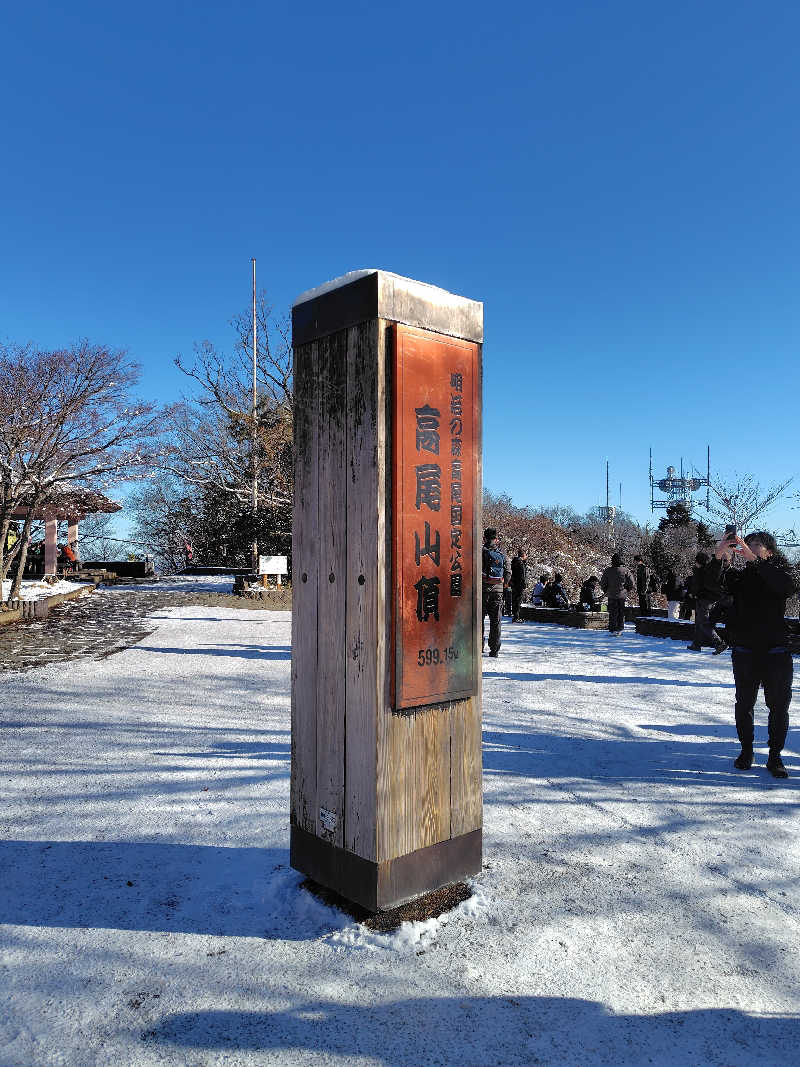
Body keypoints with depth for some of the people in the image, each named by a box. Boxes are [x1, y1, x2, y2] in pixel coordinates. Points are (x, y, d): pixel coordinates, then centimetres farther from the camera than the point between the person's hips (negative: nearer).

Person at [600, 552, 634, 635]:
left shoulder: (607, 571, -5)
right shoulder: (625, 570, -5)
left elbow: (603, 583, -1)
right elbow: (631, 583, -3)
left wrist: (606, 591, 15)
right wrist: (628, 591, 13)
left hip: (611, 595, 0)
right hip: (622, 595, 0)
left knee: (612, 613, 5)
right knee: (621, 613, 12)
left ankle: (613, 630, 0)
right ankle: (620, 629, 15)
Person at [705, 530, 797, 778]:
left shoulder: (778, 574, 0)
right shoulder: (739, 577, 6)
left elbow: (788, 586, -24)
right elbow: (713, 580, -11)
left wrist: (753, 559, -32)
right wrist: (719, 556, -31)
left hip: (776, 652, -2)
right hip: (744, 652, 2)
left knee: (779, 706, 4)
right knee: (744, 703, 10)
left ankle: (775, 757, 17)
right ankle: (746, 750, 25)